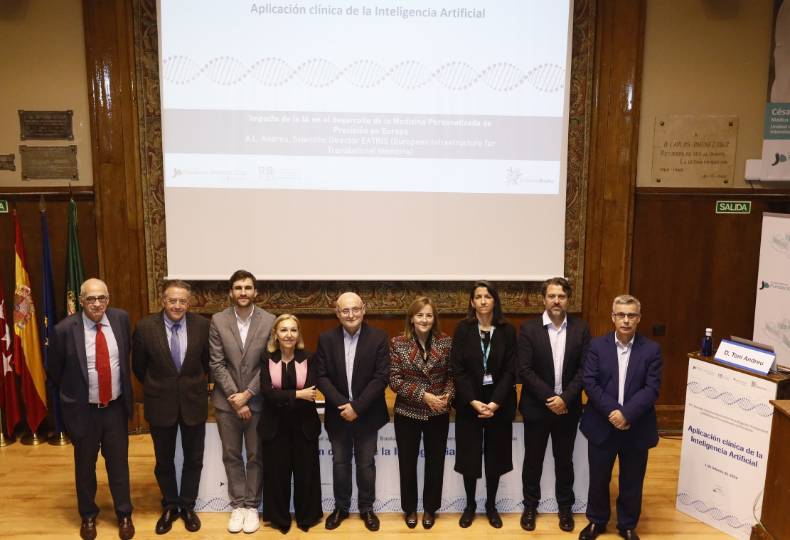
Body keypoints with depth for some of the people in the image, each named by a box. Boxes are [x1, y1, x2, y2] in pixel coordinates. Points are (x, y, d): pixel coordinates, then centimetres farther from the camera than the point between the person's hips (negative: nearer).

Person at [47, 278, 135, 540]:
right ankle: (88, 515, 40)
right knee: (85, 465, 17)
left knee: (119, 463, 14)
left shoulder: (121, 318, -7)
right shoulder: (65, 329, -17)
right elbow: (54, 371, -1)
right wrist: (72, 394, 10)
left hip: (116, 407, 2)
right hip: (83, 410, -2)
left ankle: (124, 514, 34)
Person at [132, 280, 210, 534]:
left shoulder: (202, 325, -10)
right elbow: (138, 366, 2)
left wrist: (197, 385, 8)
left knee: (193, 459, 13)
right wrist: (156, 388, 8)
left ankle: (187, 506, 34)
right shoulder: (145, 327, -12)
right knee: (164, 460, 16)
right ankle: (169, 506, 36)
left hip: (194, 401, 0)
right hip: (161, 403, 0)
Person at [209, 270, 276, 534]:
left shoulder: (269, 321, -7)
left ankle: (252, 506, 25)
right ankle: (238, 505, 27)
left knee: (256, 456, 9)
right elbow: (216, 364, -6)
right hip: (226, 401, 1)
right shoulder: (218, 321, -4)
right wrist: (234, 397, -12)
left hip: (258, 401, -1)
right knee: (231, 455, 12)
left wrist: (247, 394, -13)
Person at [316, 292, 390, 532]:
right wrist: (343, 404, -18)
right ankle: (341, 507, 32)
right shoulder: (326, 339, -3)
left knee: (366, 463, 11)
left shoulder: (378, 337, -9)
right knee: (340, 463, 14)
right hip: (338, 414, 2)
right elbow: (321, 376, -6)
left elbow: (382, 377, -13)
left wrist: (357, 407, -18)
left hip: (367, 415, -1)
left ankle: (366, 508, 29)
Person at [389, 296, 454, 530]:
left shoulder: (446, 342, -4)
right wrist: (424, 395, -19)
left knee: (435, 462, 12)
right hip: (407, 413, -1)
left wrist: (448, 395, -16)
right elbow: (394, 380, -11)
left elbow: (452, 374, 2)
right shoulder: (398, 343, -8)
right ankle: (410, 508, 32)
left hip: (438, 414, 1)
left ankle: (430, 508, 32)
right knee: (407, 463, 12)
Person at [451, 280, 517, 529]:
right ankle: (470, 505, 26)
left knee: (495, 457, 10)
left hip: (499, 404, 1)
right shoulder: (462, 329, -4)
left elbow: (510, 370, -5)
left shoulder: (507, 330, -2)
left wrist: (495, 402, -15)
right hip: (469, 404, -1)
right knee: (469, 456, 7)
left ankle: (491, 506, 29)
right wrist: (474, 401, -16)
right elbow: (458, 370, -7)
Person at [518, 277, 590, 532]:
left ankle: (565, 507, 33)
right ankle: (530, 505, 29)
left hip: (568, 408, 1)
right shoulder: (528, 328, -8)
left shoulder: (580, 328, -2)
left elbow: (584, 369, -5)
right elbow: (525, 370, -12)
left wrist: (565, 398, -15)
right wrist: (549, 398, -18)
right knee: (533, 460, 12)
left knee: (564, 460, 15)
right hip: (536, 407, -1)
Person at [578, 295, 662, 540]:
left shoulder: (651, 349, -4)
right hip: (602, 425, 0)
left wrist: (626, 414, -21)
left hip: (636, 428, 0)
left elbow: (652, 389, -10)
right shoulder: (597, 345, -3)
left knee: (632, 482, 14)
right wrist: (612, 411, -20)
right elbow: (589, 382, -9)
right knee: (598, 479, 14)